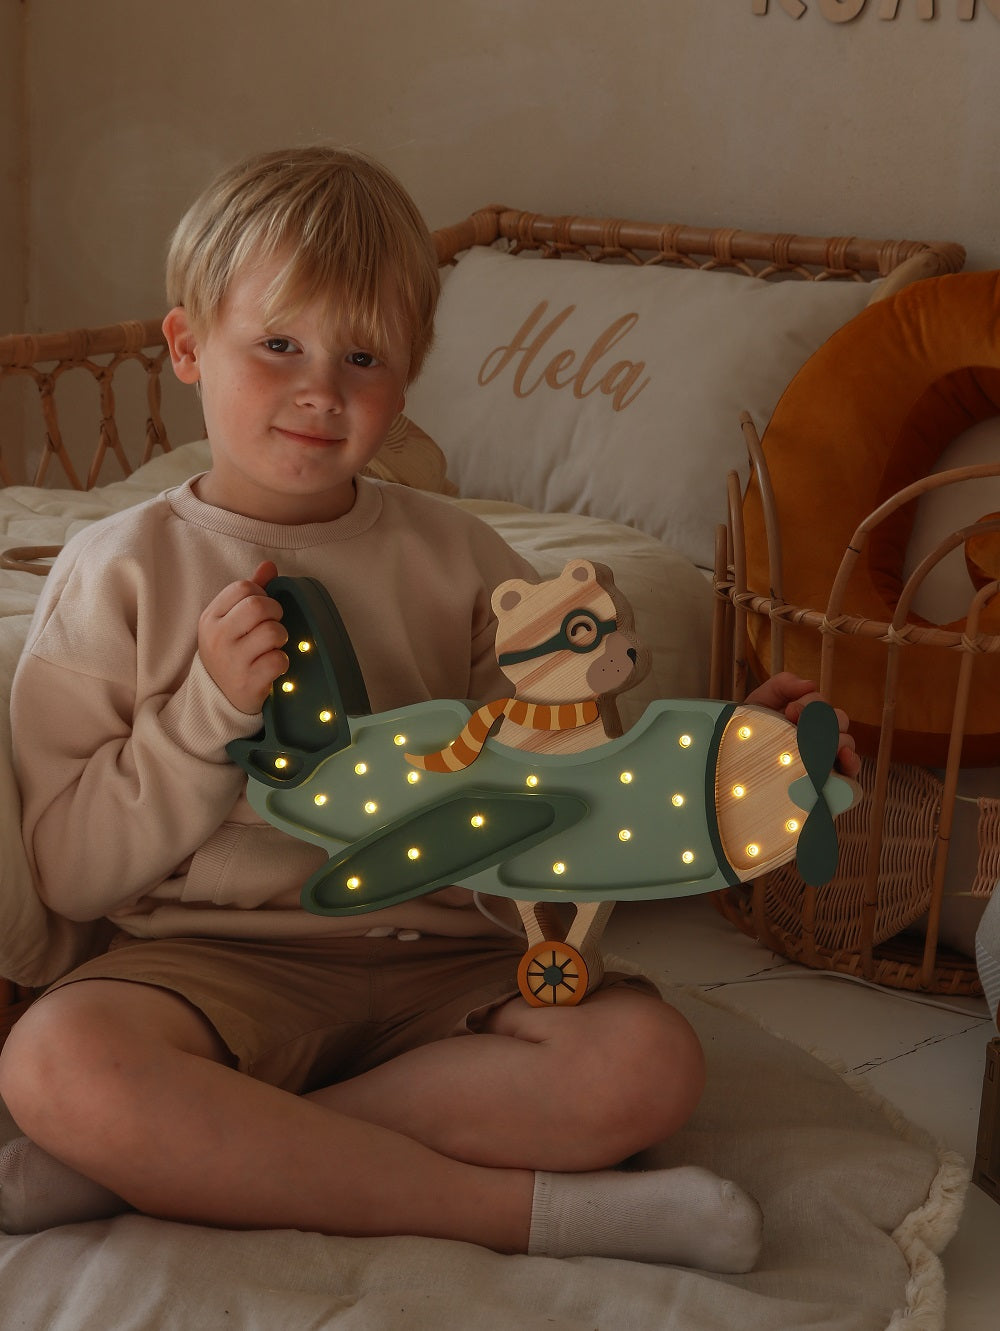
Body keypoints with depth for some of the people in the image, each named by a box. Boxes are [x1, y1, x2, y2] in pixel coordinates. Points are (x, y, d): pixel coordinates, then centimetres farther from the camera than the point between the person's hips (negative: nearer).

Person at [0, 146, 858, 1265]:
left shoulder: (455, 557, 11)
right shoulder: (119, 573, 3)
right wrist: (213, 709, -12)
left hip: (435, 959, 3)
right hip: (211, 956, -2)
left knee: (648, 1061, -25)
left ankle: (183, 1156, -21)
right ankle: (523, 1206, -24)